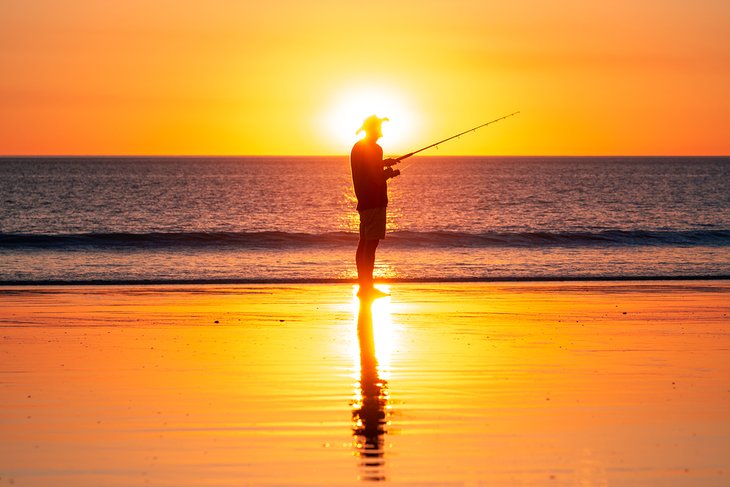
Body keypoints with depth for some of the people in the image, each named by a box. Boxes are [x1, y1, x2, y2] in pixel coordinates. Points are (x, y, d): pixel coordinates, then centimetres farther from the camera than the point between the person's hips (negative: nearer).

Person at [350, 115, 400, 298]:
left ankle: (363, 286, 15)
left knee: (364, 242, 12)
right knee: (371, 243, -10)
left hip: (363, 201, 10)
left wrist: (383, 164, 22)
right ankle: (367, 287, -13)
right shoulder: (374, 148, -14)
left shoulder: (357, 147, 14)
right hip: (374, 201, -10)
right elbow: (375, 177, -20)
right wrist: (389, 173, -2)